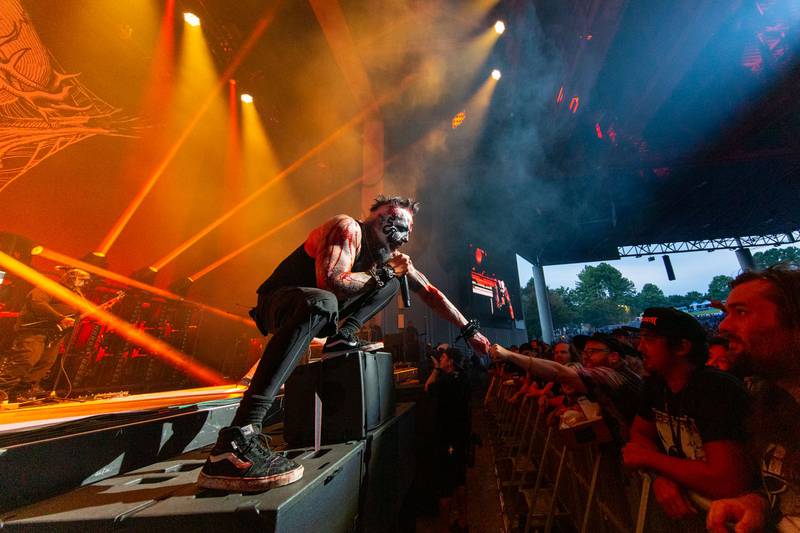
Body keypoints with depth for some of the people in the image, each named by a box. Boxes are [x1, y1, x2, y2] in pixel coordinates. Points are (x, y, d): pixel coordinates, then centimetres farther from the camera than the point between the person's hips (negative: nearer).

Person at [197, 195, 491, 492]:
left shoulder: (390, 255, 2)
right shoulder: (348, 228, -19)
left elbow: (430, 292, 4)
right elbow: (331, 280, -33)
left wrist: (469, 330, 2)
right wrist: (381, 272, -20)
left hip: (312, 310, 7)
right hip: (278, 301, -6)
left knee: (392, 282, 4)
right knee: (321, 302, -44)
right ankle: (233, 444, -46)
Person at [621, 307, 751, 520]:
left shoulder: (718, 390, -24)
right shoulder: (655, 383, -4)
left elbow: (728, 482, -30)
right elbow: (640, 434, 4)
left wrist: (648, 458, -19)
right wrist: (662, 476, -14)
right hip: (681, 499, 5)